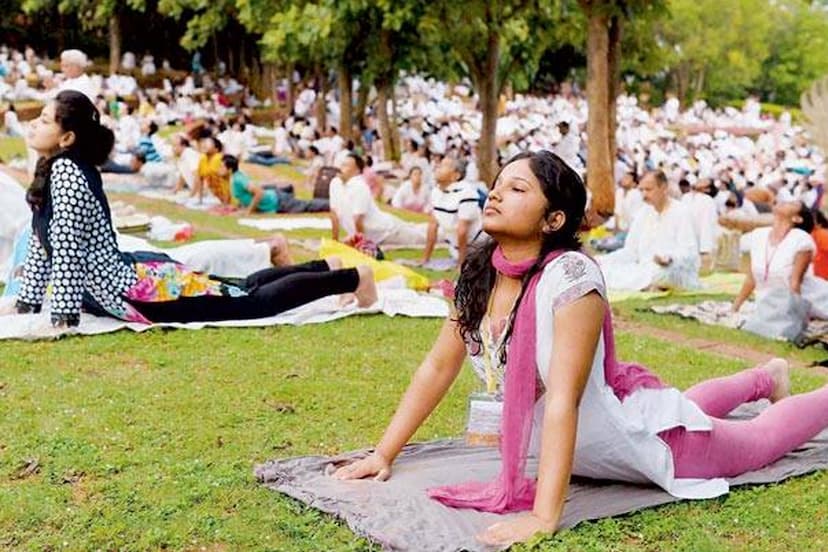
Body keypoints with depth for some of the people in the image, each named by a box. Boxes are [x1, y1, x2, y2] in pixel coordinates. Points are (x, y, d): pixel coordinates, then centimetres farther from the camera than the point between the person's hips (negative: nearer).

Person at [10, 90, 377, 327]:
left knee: (255, 301, 1)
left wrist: (64, 317, -24)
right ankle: (325, 267, 36)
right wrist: (26, 302, 15)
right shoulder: (49, 170, 8)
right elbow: (41, 241, 16)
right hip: (136, 277, 9)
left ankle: (352, 278, 11)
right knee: (242, 288, 22)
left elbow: (67, 249, -27)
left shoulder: (66, 171, -22)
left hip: (142, 290, -9)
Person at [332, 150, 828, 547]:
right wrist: (384, 454, -11)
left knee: (758, 440, 18)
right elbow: (439, 367, -9)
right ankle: (765, 377, 62)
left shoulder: (571, 276, -36)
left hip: (642, 438, -7)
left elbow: (563, 400, -42)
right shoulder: (479, 273, -16)